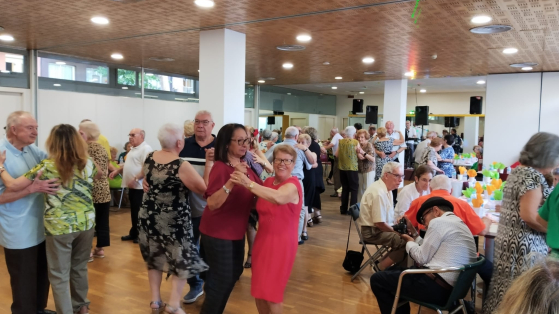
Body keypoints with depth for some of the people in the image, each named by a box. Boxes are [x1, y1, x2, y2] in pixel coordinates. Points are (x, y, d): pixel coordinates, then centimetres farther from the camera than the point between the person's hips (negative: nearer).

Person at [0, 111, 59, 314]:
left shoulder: (32, 150, 4)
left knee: (42, 275, 22)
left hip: (40, 228, 8)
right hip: (19, 233, -8)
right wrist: (33, 188, -28)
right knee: (24, 280, 9)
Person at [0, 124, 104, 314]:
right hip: (86, 224, 5)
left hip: (59, 227, -4)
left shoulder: (47, 166, -12)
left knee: (59, 276, 10)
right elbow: (101, 175, 21)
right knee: (80, 268, 23)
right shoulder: (87, 164, -1)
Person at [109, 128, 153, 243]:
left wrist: (135, 179, -26)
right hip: (132, 186, 10)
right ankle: (134, 233, 26)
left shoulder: (146, 149, -15)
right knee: (134, 211, 16)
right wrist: (117, 171, 18)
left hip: (140, 186, -10)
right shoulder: (133, 149, 18)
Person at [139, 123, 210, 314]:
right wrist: (209, 164, -12)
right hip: (174, 221, -6)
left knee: (154, 258, 21)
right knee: (182, 260, 12)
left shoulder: (149, 158, -4)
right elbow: (205, 189, -17)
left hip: (149, 217, 6)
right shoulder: (182, 166, -23)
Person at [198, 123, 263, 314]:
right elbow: (212, 203, -32)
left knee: (234, 274, 20)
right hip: (217, 232, -8)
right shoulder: (220, 167, -21)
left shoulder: (244, 165, 2)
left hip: (237, 231, 8)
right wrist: (231, 181, -42)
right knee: (223, 279, 2)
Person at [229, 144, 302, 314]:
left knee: (271, 290, 4)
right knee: (259, 289, 15)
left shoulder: (293, 185, -18)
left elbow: (278, 198, -41)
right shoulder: (268, 182, 5)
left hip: (281, 243, -7)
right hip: (262, 239, 7)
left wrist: (248, 184, -42)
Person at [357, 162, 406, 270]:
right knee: (406, 241, -21)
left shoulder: (386, 189, 8)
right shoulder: (378, 193, -23)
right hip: (373, 232, -10)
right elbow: (380, 224, -23)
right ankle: (381, 267, -6)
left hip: (380, 228, 10)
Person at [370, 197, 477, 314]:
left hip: (436, 287, -10)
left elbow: (422, 258, -9)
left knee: (377, 279, -1)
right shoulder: (459, 224, 18)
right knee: (393, 271, 24)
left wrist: (409, 242, 8)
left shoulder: (438, 222, -10)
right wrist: (414, 234, 22)